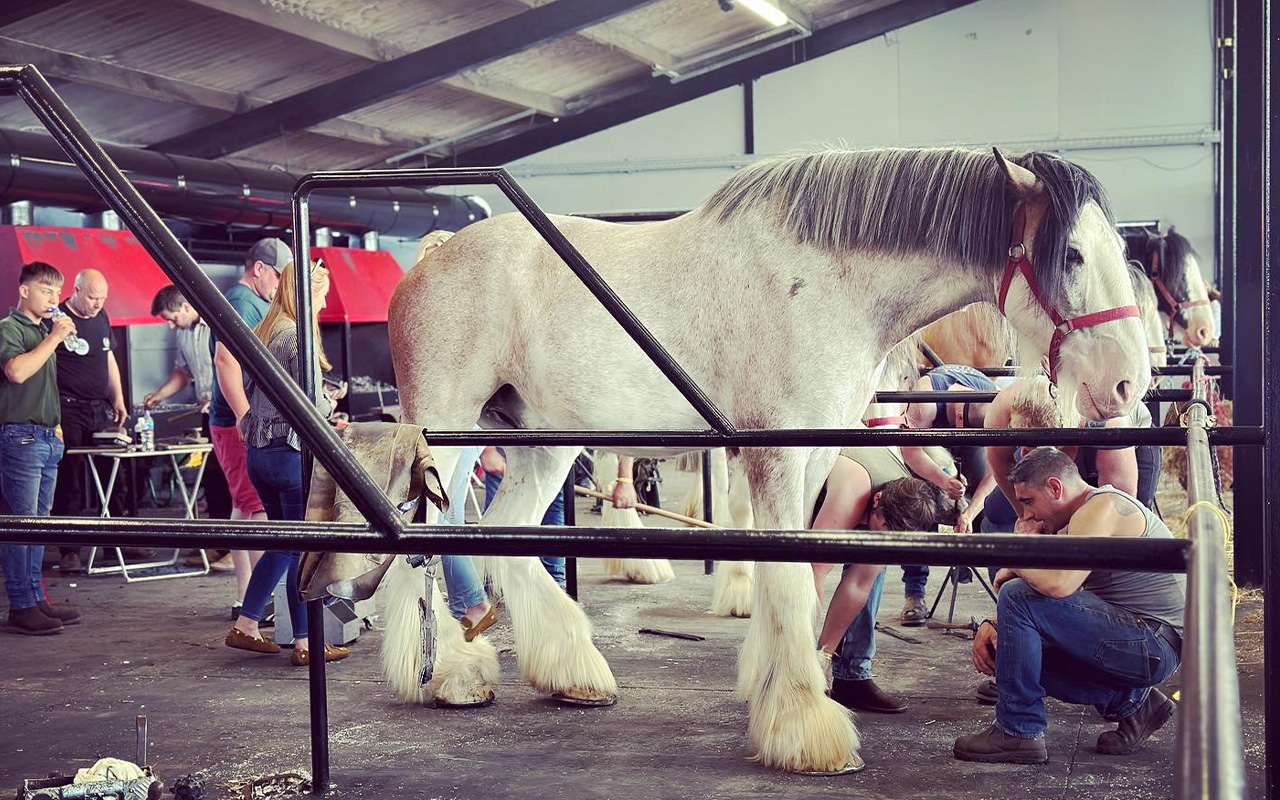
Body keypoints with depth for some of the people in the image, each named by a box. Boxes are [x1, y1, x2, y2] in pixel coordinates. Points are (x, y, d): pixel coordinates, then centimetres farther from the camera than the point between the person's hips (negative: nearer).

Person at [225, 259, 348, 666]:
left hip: (257, 451, 9)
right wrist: (331, 402, 3)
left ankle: (245, 626, 21)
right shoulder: (297, 337, -14)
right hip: (291, 451, -9)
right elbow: (313, 405, -17)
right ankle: (304, 644, 5)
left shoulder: (260, 334, 12)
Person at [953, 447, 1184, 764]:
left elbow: (1057, 583, -30)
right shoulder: (1075, 522, 17)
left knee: (1018, 596, -17)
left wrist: (1015, 564, -10)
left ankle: (1018, 732, -10)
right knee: (1021, 648, 16)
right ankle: (1130, 702, 12)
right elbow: (1051, 585, 18)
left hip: (1154, 645, -11)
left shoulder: (1103, 508, -15)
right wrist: (991, 626, 2)